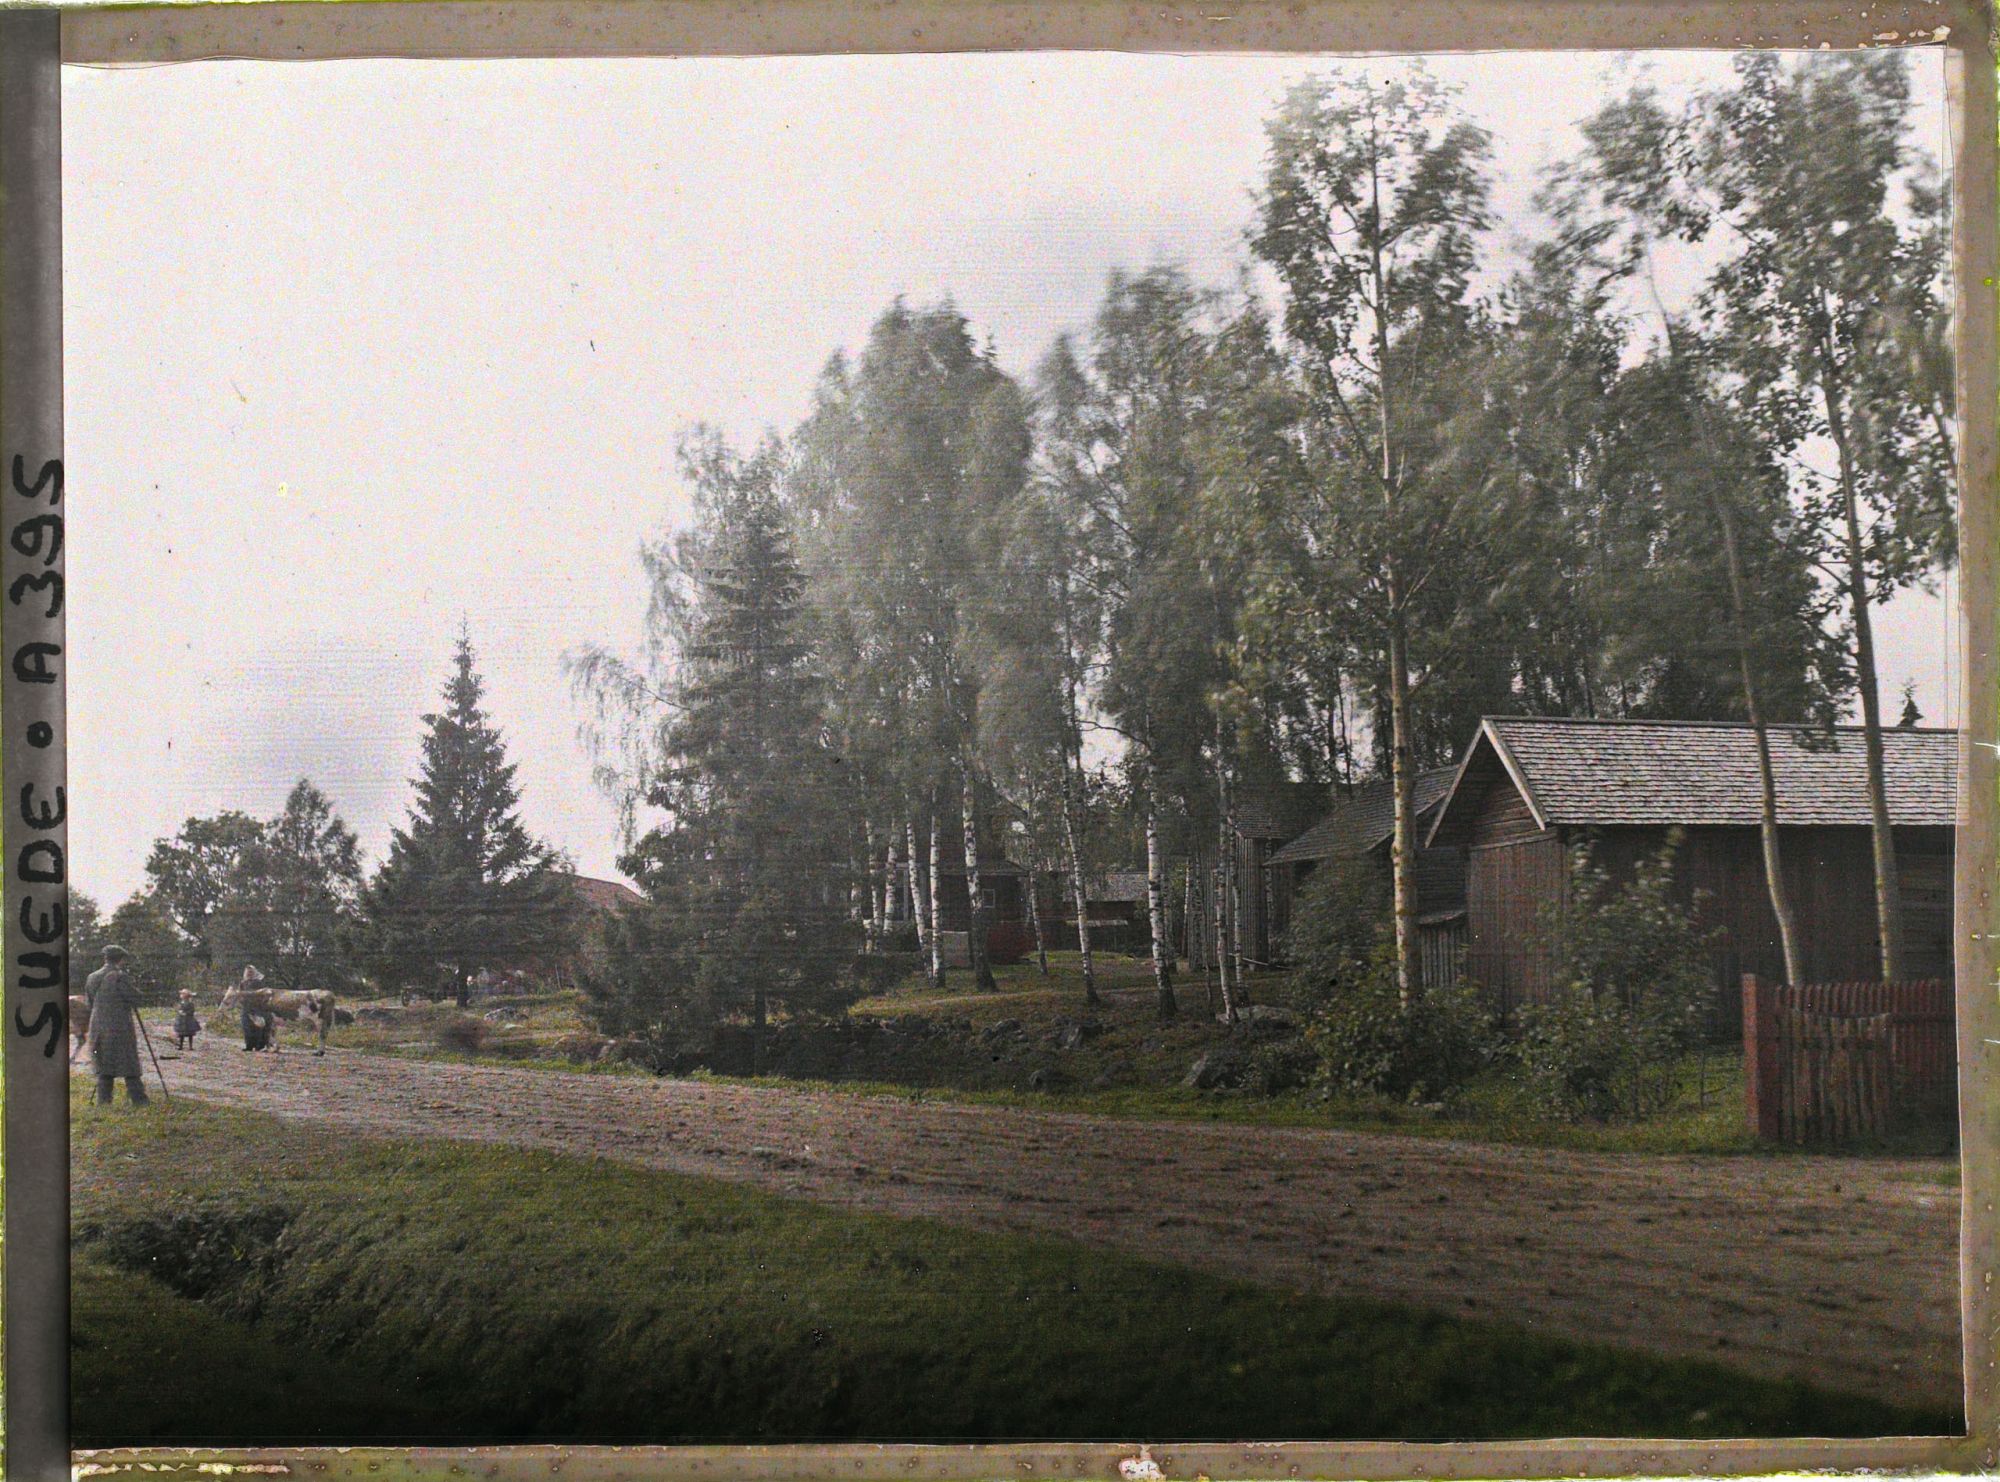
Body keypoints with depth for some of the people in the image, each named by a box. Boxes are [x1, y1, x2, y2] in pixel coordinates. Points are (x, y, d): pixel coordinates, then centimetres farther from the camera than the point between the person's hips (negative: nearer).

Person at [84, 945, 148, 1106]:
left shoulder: (91, 978, 9)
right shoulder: (119, 977, -12)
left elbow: (88, 1003, 16)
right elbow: (135, 999, -9)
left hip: (98, 1029, 6)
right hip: (120, 1029, -6)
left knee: (104, 1068, 10)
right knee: (129, 1067, -1)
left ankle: (103, 1100, 7)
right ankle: (138, 1099, 0)